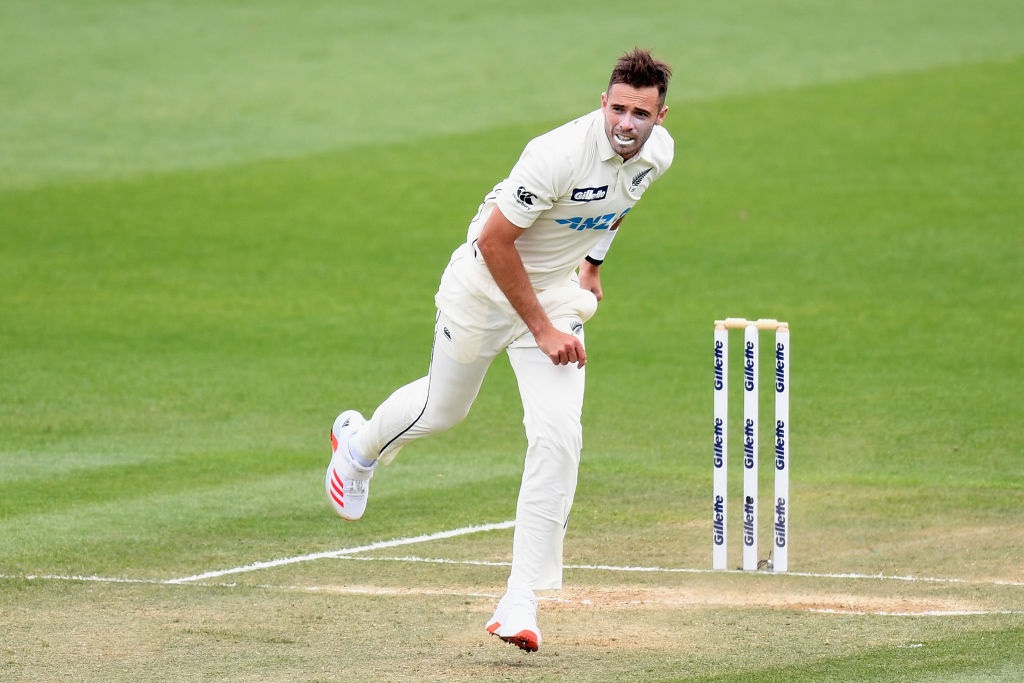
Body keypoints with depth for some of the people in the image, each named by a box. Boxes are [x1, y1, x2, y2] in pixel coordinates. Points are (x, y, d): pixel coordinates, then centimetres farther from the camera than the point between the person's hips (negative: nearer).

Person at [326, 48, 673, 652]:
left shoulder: (657, 153, -12)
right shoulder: (561, 154, -34)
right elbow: (494, 241, -28)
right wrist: (542, 330, -25)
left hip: (558, 291, 4)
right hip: (486, 286, -4)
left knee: (558, 437, -13)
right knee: (443, 410, 17)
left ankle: (521, 602, -11)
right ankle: (360, 445, 54)